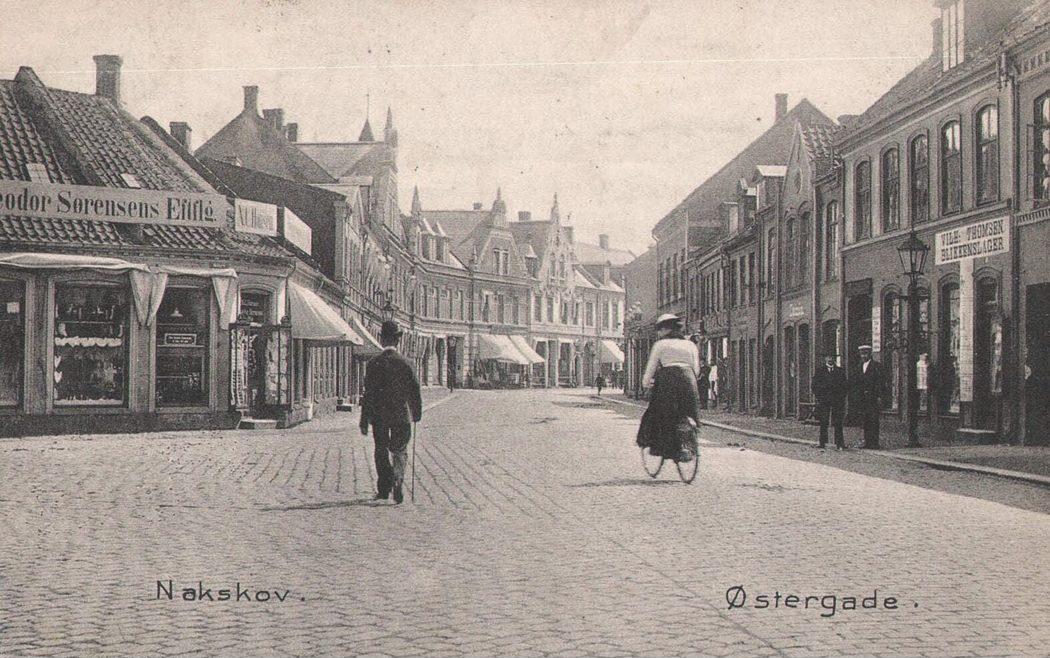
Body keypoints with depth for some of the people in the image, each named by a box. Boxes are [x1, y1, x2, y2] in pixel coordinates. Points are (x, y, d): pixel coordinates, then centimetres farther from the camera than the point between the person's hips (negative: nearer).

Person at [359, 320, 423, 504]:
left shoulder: (374, 363, -7)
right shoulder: (404, 363, -6)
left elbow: (368, 393, -7)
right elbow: (414, 390, -2)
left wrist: (364, 421, -2)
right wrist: (417, 413, 12)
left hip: (379, 416, 0)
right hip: (401, 414, 0)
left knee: (381, 451, 14)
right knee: (400, 451, 7)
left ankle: (384, 489, 16)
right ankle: (397, 482, -15)